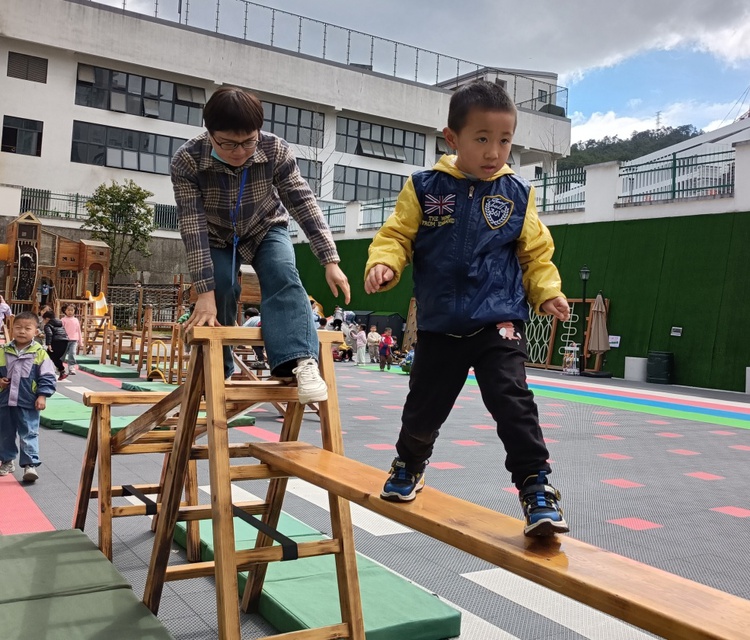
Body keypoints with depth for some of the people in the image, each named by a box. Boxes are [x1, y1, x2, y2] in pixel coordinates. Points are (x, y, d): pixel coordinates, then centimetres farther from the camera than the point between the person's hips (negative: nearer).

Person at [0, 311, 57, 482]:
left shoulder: (39, 353, -8)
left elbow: (47, 377, -6)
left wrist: (42, 396, -12)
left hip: (28, 403, -4)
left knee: (29, 434, -1)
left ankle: (30, 464, 3)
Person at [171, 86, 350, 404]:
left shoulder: (275, 150, -28)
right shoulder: (186, 161, -31)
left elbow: (304, 202, -25)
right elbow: (192, 227, -33)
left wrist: (330, 261, -32)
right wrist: (205, 291, -37)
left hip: (266, 229, 0)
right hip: (217, 237, 0)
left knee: (282, 275, -26)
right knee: (221, 292, -17)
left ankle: (299, 361, -36)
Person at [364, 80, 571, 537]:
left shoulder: (517, 194, 2)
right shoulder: (425, 189, -2)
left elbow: (536, 254, 10)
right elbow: (397, 236, 1)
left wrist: (547, 291, -5)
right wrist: (384, 263, -19)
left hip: (500, 323, -1)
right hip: (440, 326, 1)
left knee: (513, 404, -18)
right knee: (423, 408, 14)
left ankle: (537, 487, -5)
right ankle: (410, 464, 43)